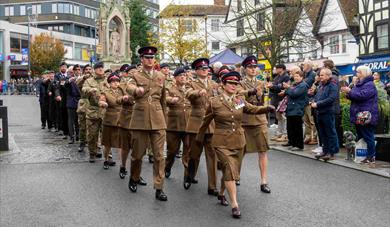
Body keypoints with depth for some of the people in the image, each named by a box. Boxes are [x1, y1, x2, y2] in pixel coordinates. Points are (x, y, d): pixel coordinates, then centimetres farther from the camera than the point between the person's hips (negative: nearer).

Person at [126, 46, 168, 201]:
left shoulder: (161, 77, 12)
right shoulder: (136, 76, 3)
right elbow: (129, 87, -20)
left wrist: (164, 119, 22)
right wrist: (136, 90, -44)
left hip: (158, 120, 2)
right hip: (140, 119, -2)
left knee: (159, 155, -3)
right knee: (137, 153, 8)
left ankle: (159, 188, 2)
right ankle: (134, 179, 34)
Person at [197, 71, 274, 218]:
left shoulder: (240, 101, 6)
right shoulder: (214, 102, -5)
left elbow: (254, 109, 1)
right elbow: (205, 122, 5)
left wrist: (267, 108, -19)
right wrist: (199, 138, 15)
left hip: (238, 141, 5)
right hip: (222, 142, -5)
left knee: (231, 170, 14)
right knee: (230, 169, -16)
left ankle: (221, 194, 39)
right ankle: (234, 205, -13)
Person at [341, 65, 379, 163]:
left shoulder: (369, 85, -13)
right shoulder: (358, 84, 17)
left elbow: (362, 95, -27)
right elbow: (354, 97, 23)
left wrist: (350, 91, -18)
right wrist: (348, 93, 3)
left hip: (366, 116, -10)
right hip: (359, 115, 10)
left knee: (368, 137, -5)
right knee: (360, 136, 15)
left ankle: (371, 157, 0)